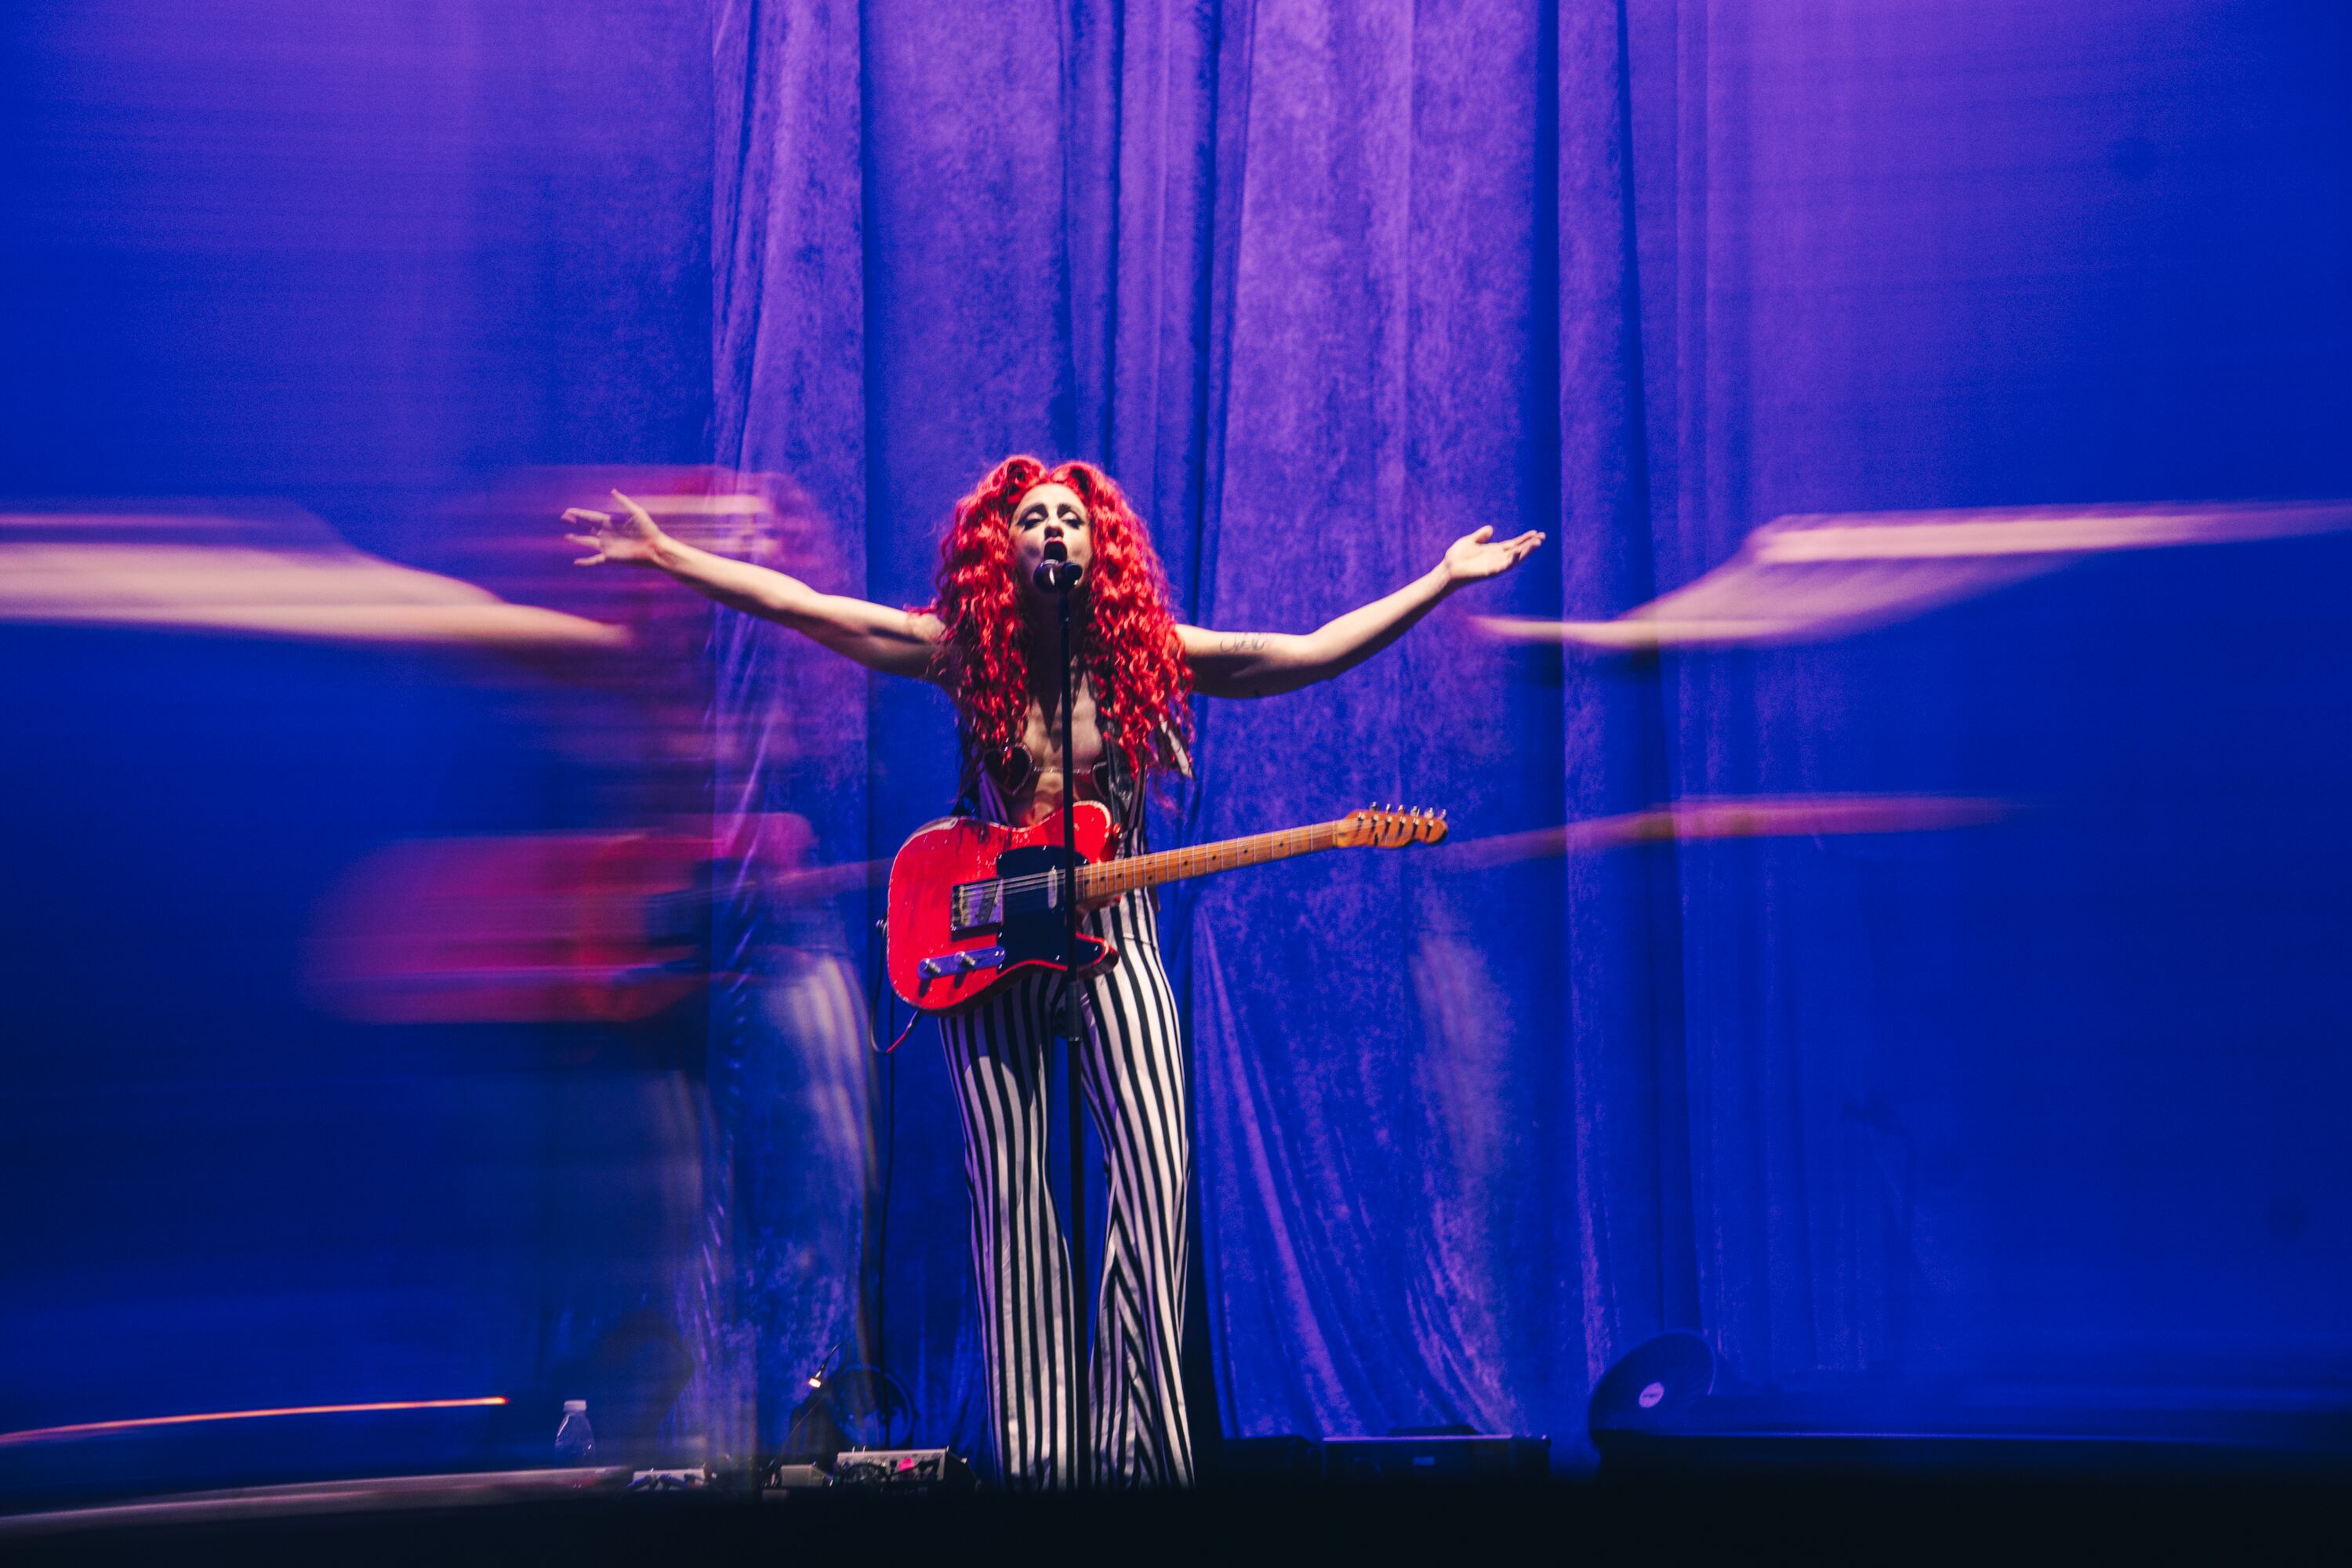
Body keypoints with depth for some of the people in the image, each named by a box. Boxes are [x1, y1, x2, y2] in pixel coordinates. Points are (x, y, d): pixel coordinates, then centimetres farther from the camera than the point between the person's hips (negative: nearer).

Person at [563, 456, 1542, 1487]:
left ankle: (1139, 1439, -8)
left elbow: (1310, 652, 0)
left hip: (1113, 944, 0)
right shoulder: (962, 649, 1)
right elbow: (790, 602, -2)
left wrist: (1442, 580, -4)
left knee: (1156, 1177, -13)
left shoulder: (1149, 653, 2)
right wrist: (665, 555, -7)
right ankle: (1033, 1450, 5)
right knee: (1009, 1195, 1)